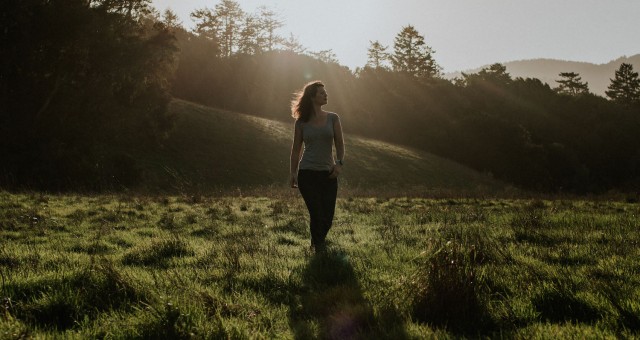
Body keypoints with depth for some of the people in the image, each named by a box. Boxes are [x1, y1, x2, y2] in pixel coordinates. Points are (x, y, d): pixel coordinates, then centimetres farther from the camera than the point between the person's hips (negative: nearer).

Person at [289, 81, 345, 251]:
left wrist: (339, 163, -15)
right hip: (307, 173, -2)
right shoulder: (301, 122, 1)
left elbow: (339, 143, 0)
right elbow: (296, 149, 6)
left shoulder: (333, 118, 4)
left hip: (328, 173, 2)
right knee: (316, 215, -7)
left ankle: (318, 242, 33)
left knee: (327, 217, 4)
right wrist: (293, 173, 3)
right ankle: (319, 249, 13)